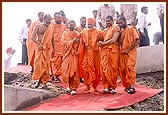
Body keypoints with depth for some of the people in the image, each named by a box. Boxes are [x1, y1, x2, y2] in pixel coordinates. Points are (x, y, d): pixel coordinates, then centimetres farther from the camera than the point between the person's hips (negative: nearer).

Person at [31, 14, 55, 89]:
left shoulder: (51, 28, 11)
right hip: (39, 47, -3)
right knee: (38, 64, -8)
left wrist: (53, 48, 16)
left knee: (46, 65, 2)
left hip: (48, 48, 3)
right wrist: (38, 44, -18)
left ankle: (44, 82, 7)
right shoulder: (38, 26, 1)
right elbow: (32, 37, -5)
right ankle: (38, 79, 9)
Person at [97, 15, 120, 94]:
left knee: (113, 69, -3)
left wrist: (103, 43, -5)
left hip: (113, 50, -5)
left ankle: (113, 87, 3)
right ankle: (106, 86, 1)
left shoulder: (116, 28, 2)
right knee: (104, 69, -3)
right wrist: (100, 42, 0)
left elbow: (113, 40, -9)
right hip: (104, 51, 5)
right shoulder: (105, 30, 24)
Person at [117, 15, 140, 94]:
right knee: (122, 70, 2)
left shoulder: (132, 29, -1)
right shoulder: (121, 31, 18)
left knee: (130, 68, -13)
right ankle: (127, 86, 10)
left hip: (130, 52, -6)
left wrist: (128, 49, -13)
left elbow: (137, 41, -10)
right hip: (122, 53, 6)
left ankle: (132, 86, -13)